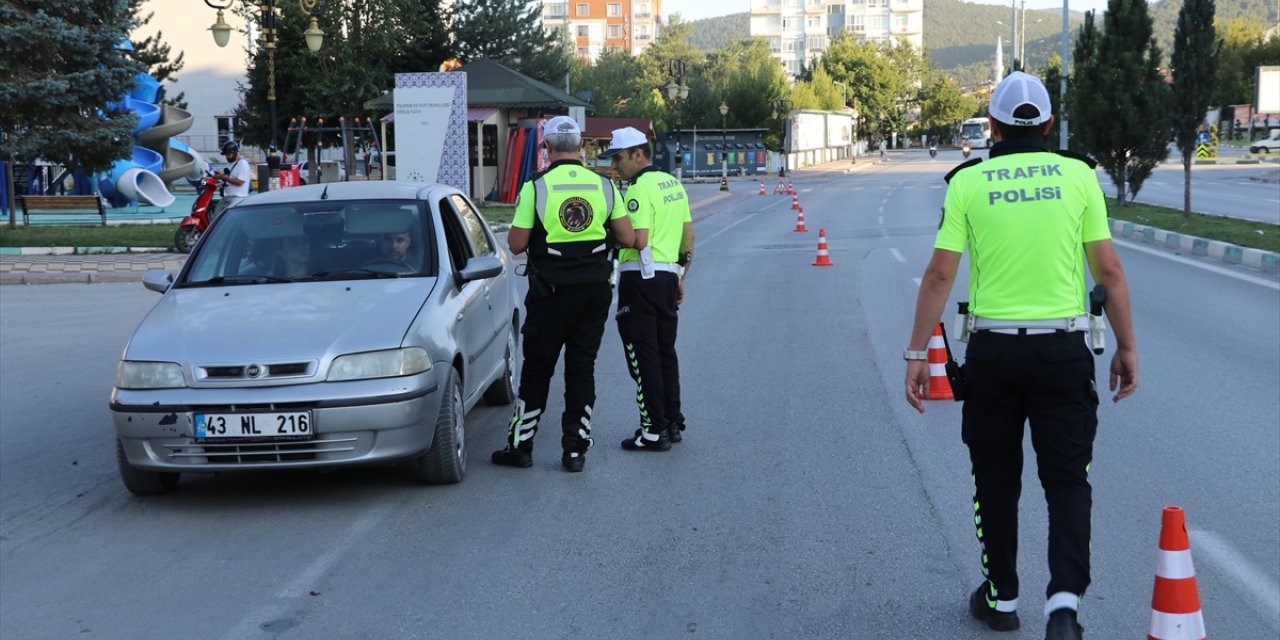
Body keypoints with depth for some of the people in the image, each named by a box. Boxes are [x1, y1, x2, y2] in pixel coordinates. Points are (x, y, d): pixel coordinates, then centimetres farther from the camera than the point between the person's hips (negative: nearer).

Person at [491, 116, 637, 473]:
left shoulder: (536, 188, -10)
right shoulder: (604, 186, 0)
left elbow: (516, 245, -9)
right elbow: (628, 239, 0)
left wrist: (519, 224, 13)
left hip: (551, 292, -3)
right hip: (595, 289, 3)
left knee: (537, 368, 7)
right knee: (582, 368, 8)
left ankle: (520, 446, 13)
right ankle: (575, 450, 9)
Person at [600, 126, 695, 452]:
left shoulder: (640, 189, -15)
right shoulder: (673, 184, 13)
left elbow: (638, 239, -23)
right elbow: (689, 236, 16)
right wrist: (680, 276, 22)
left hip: (642, 277, -9)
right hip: (668, 276, 9)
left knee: (643, 356, -4)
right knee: (665, 351, 16)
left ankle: (654, 431, -2)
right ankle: (673, 423, 22)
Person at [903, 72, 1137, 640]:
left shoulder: (968, 182, -1)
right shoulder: (1078, 175, 0)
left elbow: (939, 275, -4)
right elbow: (1109, 270, -1)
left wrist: (917, 353, 2)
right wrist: (1126, 346, 8)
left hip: (993, 350, 0)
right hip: (1062, 350, 0)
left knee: (995, 480, 15)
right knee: (1067, 479, 7)